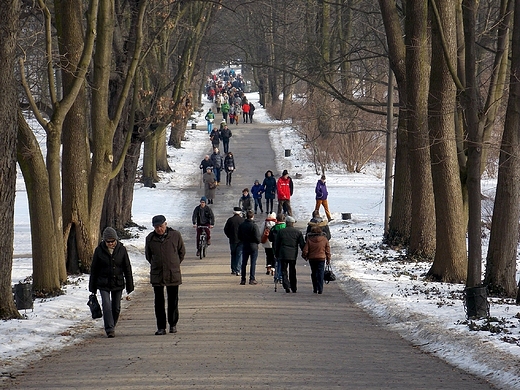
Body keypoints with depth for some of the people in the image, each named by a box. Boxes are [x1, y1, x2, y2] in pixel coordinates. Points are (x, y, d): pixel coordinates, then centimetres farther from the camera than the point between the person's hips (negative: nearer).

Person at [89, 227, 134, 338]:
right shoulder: (99, 250, -3)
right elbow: (94, 269, 3)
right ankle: (110, 330, -15)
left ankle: (111, 327, 27)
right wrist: (92, 287, 4)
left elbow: (127, 268, 4)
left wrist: (129, 286, 4)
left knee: (116, 308, 8)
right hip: (104, 284, -1)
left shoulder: (121, 249, -1)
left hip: (118, 283, 2)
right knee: (107, 306, -15)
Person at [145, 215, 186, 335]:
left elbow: (182, 252, 11)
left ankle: (173, 324, 19)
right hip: (156, 275, 1)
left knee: (173, 300, 5)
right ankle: (161, 327, 2)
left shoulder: (175, 235, -2)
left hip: (173, 274, -1)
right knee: (159, 301, -1)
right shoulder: (150, 238, 2)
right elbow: (148, 255, 17)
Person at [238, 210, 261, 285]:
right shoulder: (254, 225, -16)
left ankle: (243, 279, 10)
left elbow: (239, 236, 6)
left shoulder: (241, 225, 1)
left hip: (244, 246, 5)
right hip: (253, 246, -5)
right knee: (253, 263, 1)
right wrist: (258, 241, 5)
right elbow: (257, 237, -15)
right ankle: (252, 279, -1)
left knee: (244, 263, 10)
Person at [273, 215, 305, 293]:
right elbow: (302, 244, 3)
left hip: (283, 255, -1)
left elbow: (276, 244, 5)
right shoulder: (298, 232, 2)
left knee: (284, 272, 3)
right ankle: (294, 288, 13)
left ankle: (287, 287, -12)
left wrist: (276, 254, 14)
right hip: (293, 255, 1)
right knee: (292, 272, 11)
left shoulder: (281, 232, 2)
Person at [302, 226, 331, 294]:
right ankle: (320, 289, -6)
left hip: (312, 259, 1)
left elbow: (305, 251, -5)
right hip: (321, 259, 0)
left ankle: (315, 289, 17)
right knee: (320, 273, 1)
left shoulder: (309, 239, -7)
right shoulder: (324, 239, -3)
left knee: (314, 273, 14)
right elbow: (328, 250, 3)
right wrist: (328, 259, 13)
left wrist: (305, 256, 15)